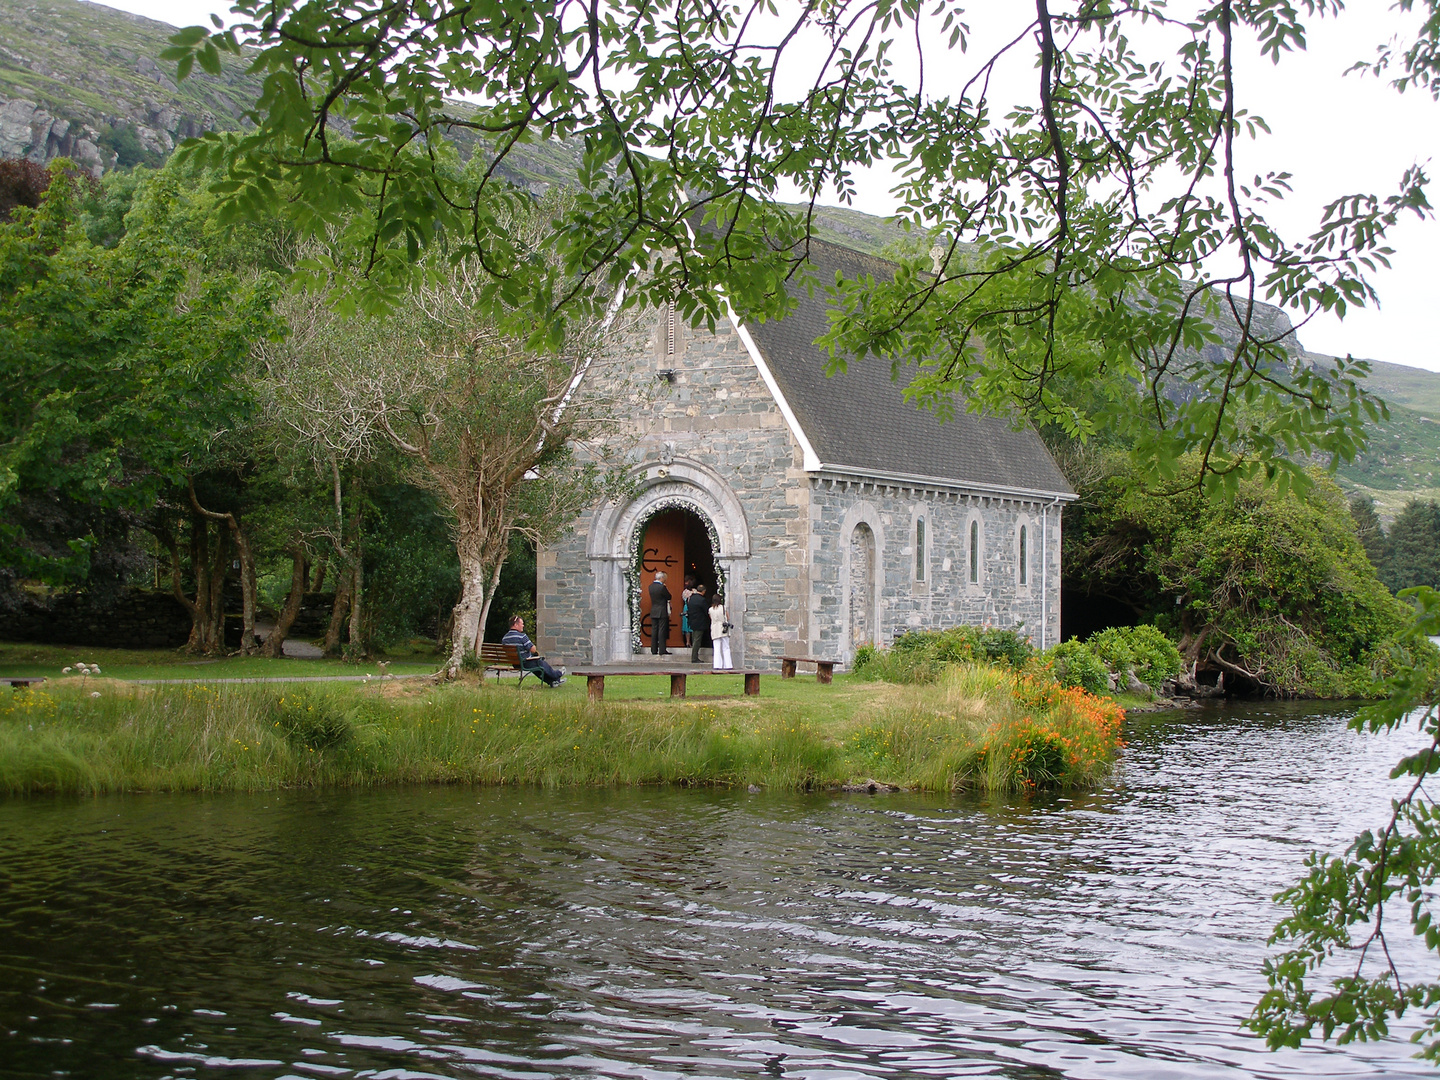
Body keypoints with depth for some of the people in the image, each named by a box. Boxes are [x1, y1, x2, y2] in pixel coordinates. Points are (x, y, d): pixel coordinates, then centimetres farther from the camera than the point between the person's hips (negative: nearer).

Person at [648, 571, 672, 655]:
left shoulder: (651, 586, 5)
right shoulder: (662, 587, -17)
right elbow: (669, 596, -8)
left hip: (653, 612, 7)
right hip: (662, 612, -7)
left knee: (654, 631, 9)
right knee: (662, 631, -4)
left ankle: (654, 650, 11)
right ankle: (662, 650, -6)